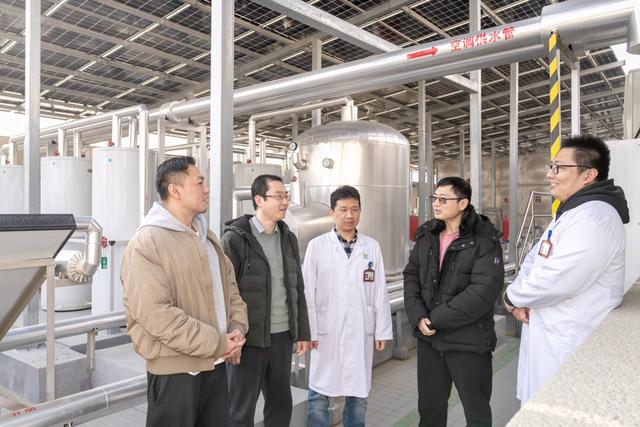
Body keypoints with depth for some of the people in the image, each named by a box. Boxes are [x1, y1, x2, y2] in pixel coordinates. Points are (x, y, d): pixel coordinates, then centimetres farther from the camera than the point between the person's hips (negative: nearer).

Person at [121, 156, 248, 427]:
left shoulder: (206, 236, 11)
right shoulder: (146, 243, -16)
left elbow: (229, 286, 15)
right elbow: (156, 314, -24)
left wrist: (237, 328, -3)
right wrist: (216, 343, -19)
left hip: (216, 364, 8)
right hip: (175, 370, -7)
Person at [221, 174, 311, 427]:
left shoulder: (288, 238, 9)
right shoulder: (235, 238, -9)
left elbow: (297, 290, 12)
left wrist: (302, 332, 11)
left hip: (283, 336, 5)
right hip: (249, 338, -5)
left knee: (281, 404, 16)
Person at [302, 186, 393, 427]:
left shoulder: (372, 247, 2)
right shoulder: (317, 246, -4)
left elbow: (380, 292, 3)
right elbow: (307, 291, -4)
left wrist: (382, 331, 3)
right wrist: (309, 330, -6)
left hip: (361, 331, 2)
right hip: (326, 331, -2)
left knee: (358, 394, 14)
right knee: (319, 394, 7)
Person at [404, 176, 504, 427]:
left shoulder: (485, 240, -13)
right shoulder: (426, 235, 6)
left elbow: (483, 291, -21)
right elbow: (411, 276, 5)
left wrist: (437, 320, -18)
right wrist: (418, 317, -11)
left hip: (468, 341, -5)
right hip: (428, 338, 5)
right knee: (429, 406, 20)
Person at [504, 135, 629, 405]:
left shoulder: (594, 217, -22)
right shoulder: (569, 211, 14)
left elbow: (556, 281, -30)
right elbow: (534, 259, 13)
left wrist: (512, 297, -11)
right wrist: (519, 298, -6)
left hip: (570, 345, -9)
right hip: (548, 336, 9)